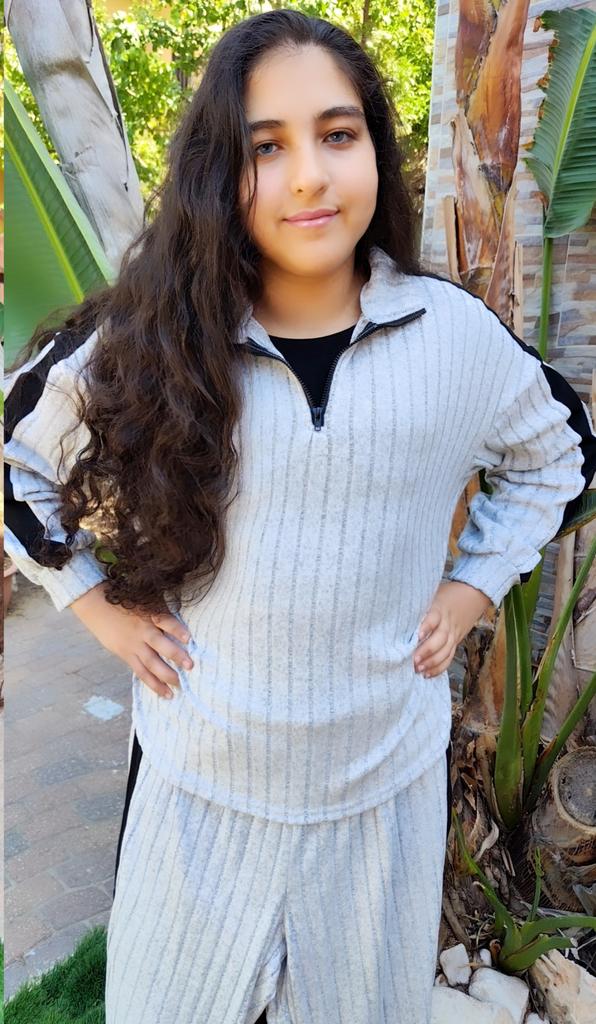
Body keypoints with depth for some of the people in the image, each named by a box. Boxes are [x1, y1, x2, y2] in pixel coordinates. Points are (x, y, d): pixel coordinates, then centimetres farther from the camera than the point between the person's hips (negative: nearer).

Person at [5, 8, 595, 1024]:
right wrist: (97, 602, -3)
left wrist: (472, 586, 0)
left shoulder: (458, 335, -9)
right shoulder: (144, 342, -12)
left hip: (388, 779, 1)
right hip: (200, 782, 0)